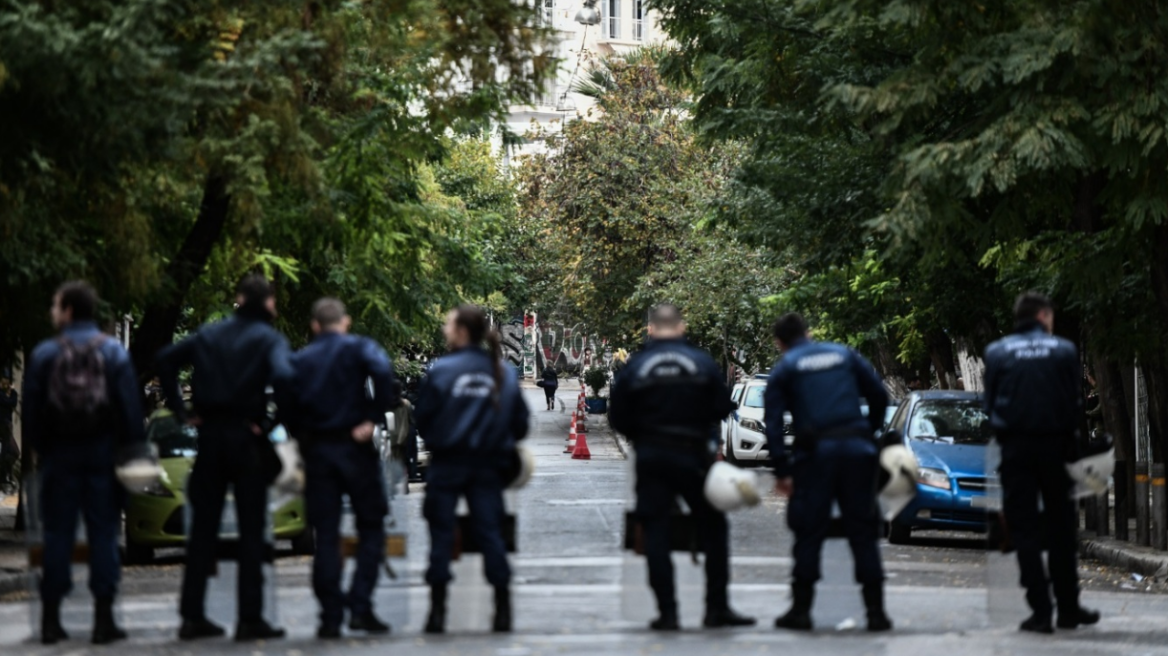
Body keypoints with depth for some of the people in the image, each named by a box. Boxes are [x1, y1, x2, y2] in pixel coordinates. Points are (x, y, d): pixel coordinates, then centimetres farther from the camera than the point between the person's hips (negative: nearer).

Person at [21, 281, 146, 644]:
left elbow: (30, 409, 0)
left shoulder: (44, 354, -2)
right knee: (103, 533, 2)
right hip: (102, 452, 0)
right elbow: (131, 406, -4)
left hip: (59, 455, 0)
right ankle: (103, 618, 0)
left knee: (58, 534, 5)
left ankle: (51, 617, 5)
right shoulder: (113, 352, -1)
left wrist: (37, 448, 9)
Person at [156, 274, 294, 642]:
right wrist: (277, 421, -12)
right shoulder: (269, 339, -5)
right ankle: (250, 619, 0)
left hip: (210, 433, 4)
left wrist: (181, 411, 8)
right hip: (246, 436, -4)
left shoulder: (210, 334, 10)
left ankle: (192, 616, 9)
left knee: (203, 529, 9)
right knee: (251, 532, 2)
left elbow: (166, 360, 9)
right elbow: (282, 377, -23)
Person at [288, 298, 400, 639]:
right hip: (355, 446, -3)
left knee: (326, 536, 5)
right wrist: (373, 419, -13)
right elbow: (383, 372, -19)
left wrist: (302, 435, 8)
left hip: (316, 452, 3)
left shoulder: (300, 359, 9)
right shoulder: (359, 348, 0)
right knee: (371, 529, 5)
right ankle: (360, 607, -6)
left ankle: (331, 616, 1)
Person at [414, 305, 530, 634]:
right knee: (491, 532, 6)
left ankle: (437, 612, 4)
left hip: (447, 463, -3)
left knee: (442, 533, 4)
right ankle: (503, 610, 2)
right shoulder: (503, 374, 1)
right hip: (488, 467, 3)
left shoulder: (442, 370, -11)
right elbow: (520, 420, 4)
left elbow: (422, 415, -7)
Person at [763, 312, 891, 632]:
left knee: (808, 534, 4)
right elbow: (879, 395, 11)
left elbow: (773, 423, -1)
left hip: (815, 453, -2)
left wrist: (781, 471, -2)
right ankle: (876, 611, 3)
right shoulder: (844, 354, 15)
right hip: (856, 449, 2)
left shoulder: (784, 369, 8)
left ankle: (801, 609, 4)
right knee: (863, 533, 5)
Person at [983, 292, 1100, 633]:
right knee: (1061, 529, 11)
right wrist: (1068, 442, 12)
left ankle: (1040, 610, -4)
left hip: (1016, 450, 0)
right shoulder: (1064, 350, -1)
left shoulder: (997, 352, 0)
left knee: (1024, 529, 2)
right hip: (1055, 447, 0)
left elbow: (990, 405, 2)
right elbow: (1075, 403, 1)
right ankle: (1068, 608, 14)